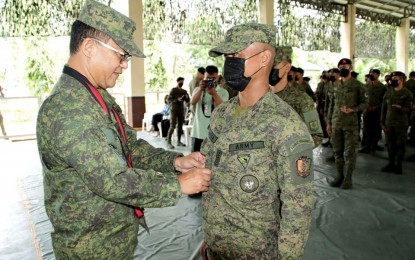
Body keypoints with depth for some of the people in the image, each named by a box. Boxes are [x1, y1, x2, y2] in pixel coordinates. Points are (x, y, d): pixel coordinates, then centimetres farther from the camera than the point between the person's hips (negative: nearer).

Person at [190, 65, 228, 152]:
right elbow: (192, 102, -8)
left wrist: (214, 93, -21)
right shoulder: (198, 89, 9)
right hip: (198, 132, 2)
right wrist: (200, 89, -19)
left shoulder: (223, 92, 2)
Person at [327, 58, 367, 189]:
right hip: (336, 124, 5)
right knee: (337, 151, 9)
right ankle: (339, 176, 21)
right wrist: (329, 122, 12)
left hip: (351, 124, -5)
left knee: (349, 152, 0)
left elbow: (364, 103, -1)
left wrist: (353, 109, -20)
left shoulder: (357, 85, -2)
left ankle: (348, 178, 10)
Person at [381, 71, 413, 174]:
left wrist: (400, 108, -28)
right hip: (389, 123, 3)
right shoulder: (388, 93, 10)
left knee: (400, 145, 2)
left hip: (401, 124, -3)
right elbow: (384, 108, 12)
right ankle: (391, 164, 19)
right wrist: (383, 123, 8)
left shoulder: (407, 93, -2)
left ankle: (398, 165, 13)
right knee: (390, 145, 8)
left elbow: (409, 108, -6)